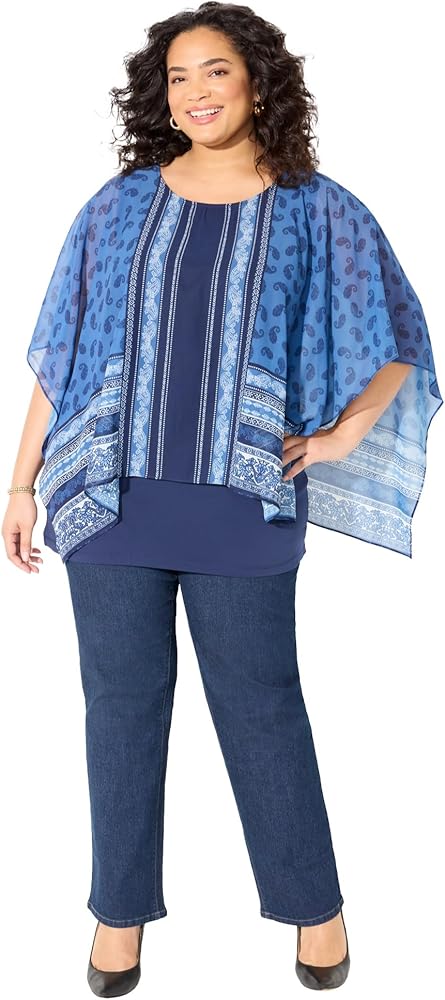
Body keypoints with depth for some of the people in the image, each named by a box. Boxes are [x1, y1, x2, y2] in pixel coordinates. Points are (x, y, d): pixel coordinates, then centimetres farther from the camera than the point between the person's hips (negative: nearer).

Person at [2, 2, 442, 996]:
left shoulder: (317, 213, 3)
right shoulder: (120, 204, 7)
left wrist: (344, 433, -2)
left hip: (240, 505, -2)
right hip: (109, 498, 2)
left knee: (260, 705, 7)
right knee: (122, 702, 9)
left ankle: (314, 903, 27)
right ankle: (121, 908, 27)